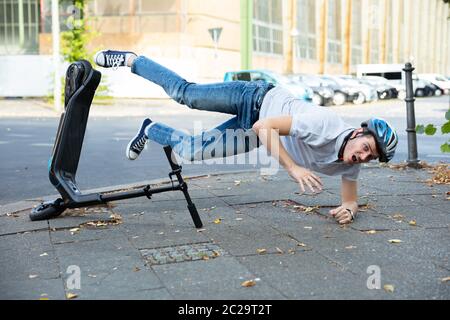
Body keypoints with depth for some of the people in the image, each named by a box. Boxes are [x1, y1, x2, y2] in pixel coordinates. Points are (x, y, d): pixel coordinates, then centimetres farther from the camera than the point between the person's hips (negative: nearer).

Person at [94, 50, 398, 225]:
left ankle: (151, 130, 38)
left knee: (190, 150, 8)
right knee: (184, 92, 5)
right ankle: (131, 59, 29)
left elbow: (351, 199, 1)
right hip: (257, 100, -5)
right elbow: (265, 126, -34)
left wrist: (348, 209, -22)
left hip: (252, 136, 5)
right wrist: (294, 168, -41)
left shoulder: (350, 165, -15)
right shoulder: (326, 124, -36)